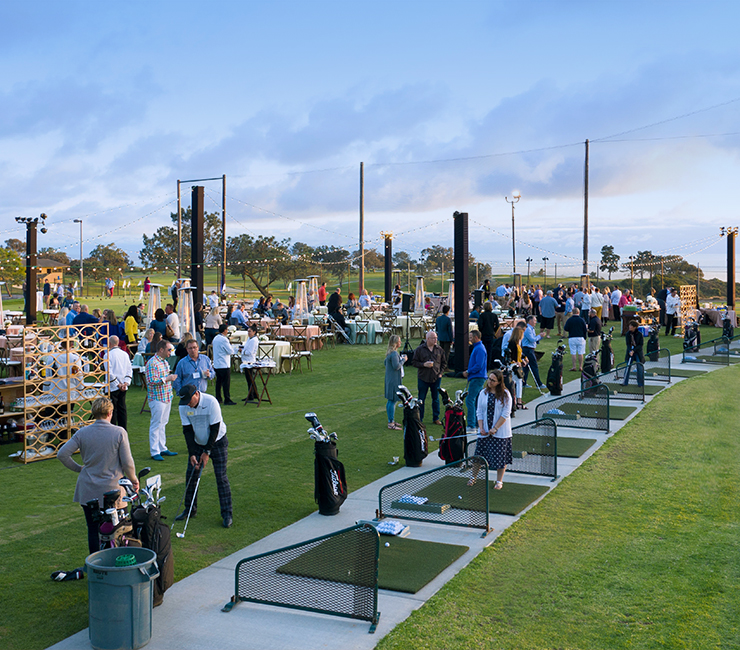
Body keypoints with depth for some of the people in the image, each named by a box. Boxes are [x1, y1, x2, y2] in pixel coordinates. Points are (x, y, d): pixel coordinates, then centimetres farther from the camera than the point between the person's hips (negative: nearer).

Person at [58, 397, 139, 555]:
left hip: (88, 491, 3)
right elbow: (127, 462, -9)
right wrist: (134, 479, 8)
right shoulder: (119, 432, -9)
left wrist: (79, 468, 11)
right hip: (111, 489, -2)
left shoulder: (82, 433, -1)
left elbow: (62, 454, -3)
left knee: (93, 530, 11)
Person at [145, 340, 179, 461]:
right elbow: (152, 381, -23)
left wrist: (171, 377, 10)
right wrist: (167, 379, -20)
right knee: (156, 425, -2)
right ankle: (154, 452, 4)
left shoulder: (165, 362, 13)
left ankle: (162, 448, 23)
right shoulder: (152, 363, -16)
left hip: (167, 397, 9)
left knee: (163, 424, 15)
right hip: (157, 398, -9)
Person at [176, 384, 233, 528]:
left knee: (221, 476, -8)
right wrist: (192, 454, -15)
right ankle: (190, 509, 20)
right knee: (190, 474, 2)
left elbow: (215, 429, -21)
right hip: (197, 443, 4)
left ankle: (227, 514, -1)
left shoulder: (211, 402, -27)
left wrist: (207, 452, -19)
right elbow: (187, 431, -8)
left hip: (217, 442, -4)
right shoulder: (183, 407, -13)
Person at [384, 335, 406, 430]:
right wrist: (403, 360, -11)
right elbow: (396, 366, -25)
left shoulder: (390, 352, 12)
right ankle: (391, 423, -3)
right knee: (392, 401, -6)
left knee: (390, 401, 15)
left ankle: (391, 420, 24)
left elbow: (386, 363, 22)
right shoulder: (394, 353, -20)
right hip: (394, 380, -11)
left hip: (390, 379, 11)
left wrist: (401, 359, 16)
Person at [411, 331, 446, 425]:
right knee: (421, 399, 4)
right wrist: (424, 365, -16)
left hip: (436, 378, 2)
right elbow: (414, 362, -2)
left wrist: (441, 373, 0)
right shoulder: (419, 349, -4)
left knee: (436, 399, 10)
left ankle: (436, 418, 22)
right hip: (423, 378, -2)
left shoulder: (439, 350, 4)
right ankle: (419, 419, 14)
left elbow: (444, 363, 12)